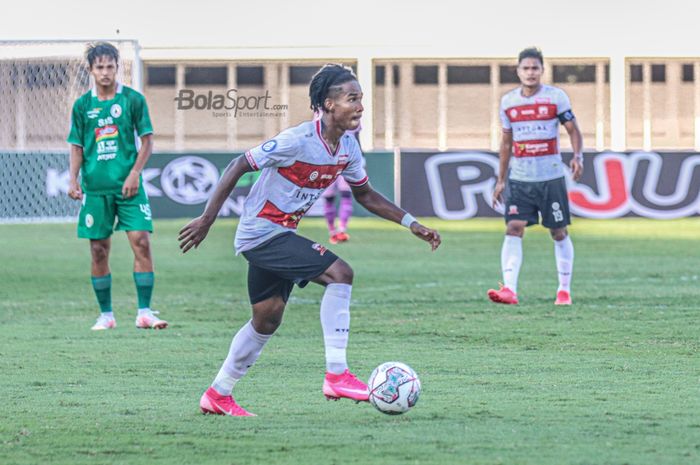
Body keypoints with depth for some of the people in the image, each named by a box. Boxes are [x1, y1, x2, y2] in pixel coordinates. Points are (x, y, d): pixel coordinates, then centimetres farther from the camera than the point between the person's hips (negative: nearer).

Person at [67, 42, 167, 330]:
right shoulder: (82, 105, 7)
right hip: (95, 188, 2)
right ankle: (106, 315, 11)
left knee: (141, 242, -11)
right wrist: (74, 179, 0)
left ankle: (144, 312, -7)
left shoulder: (132, 99, 1)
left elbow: (147, 140, 2)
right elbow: (77, 146, 12)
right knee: (99, 250, 2)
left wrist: (134, 173, -8)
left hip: (128, 186, -2)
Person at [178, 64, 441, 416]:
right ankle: (336, 375, -18)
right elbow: (239, 166, -19)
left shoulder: (347, 149, 2)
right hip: (261, 232, -10)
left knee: (268, 318, 17)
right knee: (339, 273, -20)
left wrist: (410, 223, 8)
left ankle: (217, 395, 30)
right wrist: (207, 219, -20)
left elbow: (365, 195, 16)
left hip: (281, 235, 10)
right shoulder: (297, 141, -23)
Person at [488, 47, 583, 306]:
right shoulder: (508, 102, 8)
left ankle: (564, 290, 16)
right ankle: (509, 290, -22)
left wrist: (578, 156, -19)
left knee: (559, 233, 5)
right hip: (519, 178, 2)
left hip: (551, 177, -2)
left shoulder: (556, 97, -2)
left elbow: (573, 129, 0)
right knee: (513, 229, -13)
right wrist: (501, 180, 15)